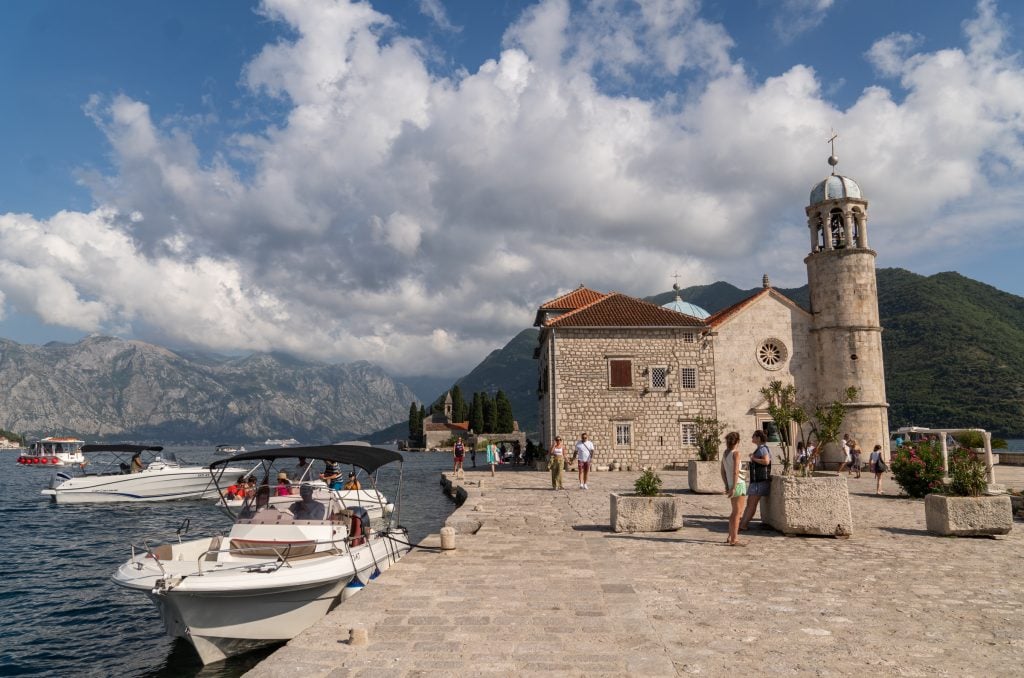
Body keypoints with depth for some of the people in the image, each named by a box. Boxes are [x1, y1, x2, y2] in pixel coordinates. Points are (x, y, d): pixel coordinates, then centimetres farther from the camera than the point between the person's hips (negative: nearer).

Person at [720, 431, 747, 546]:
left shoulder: (725, 453, 8)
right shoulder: (736, 453, -13)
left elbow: (723, 472, 11)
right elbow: (735, 472, -19)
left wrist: (727, 486, 14)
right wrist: (733, 488, -18)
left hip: (731, 485, 7)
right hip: (739, 484, -7)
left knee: (734, 512, 19)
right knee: (738, 512, -3)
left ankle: (731, 536, 25)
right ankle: (734, 539, -2)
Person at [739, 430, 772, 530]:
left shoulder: (763, 448, -13)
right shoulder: (759, 449, 18)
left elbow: (766, 461, -28)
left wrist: (754, 459, -17)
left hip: (760, 481, -11)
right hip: (756, 481, 11)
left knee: (752, 504, -9)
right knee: (749, 503, 10)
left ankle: (743, 525, -10)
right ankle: (742, 521, 12)